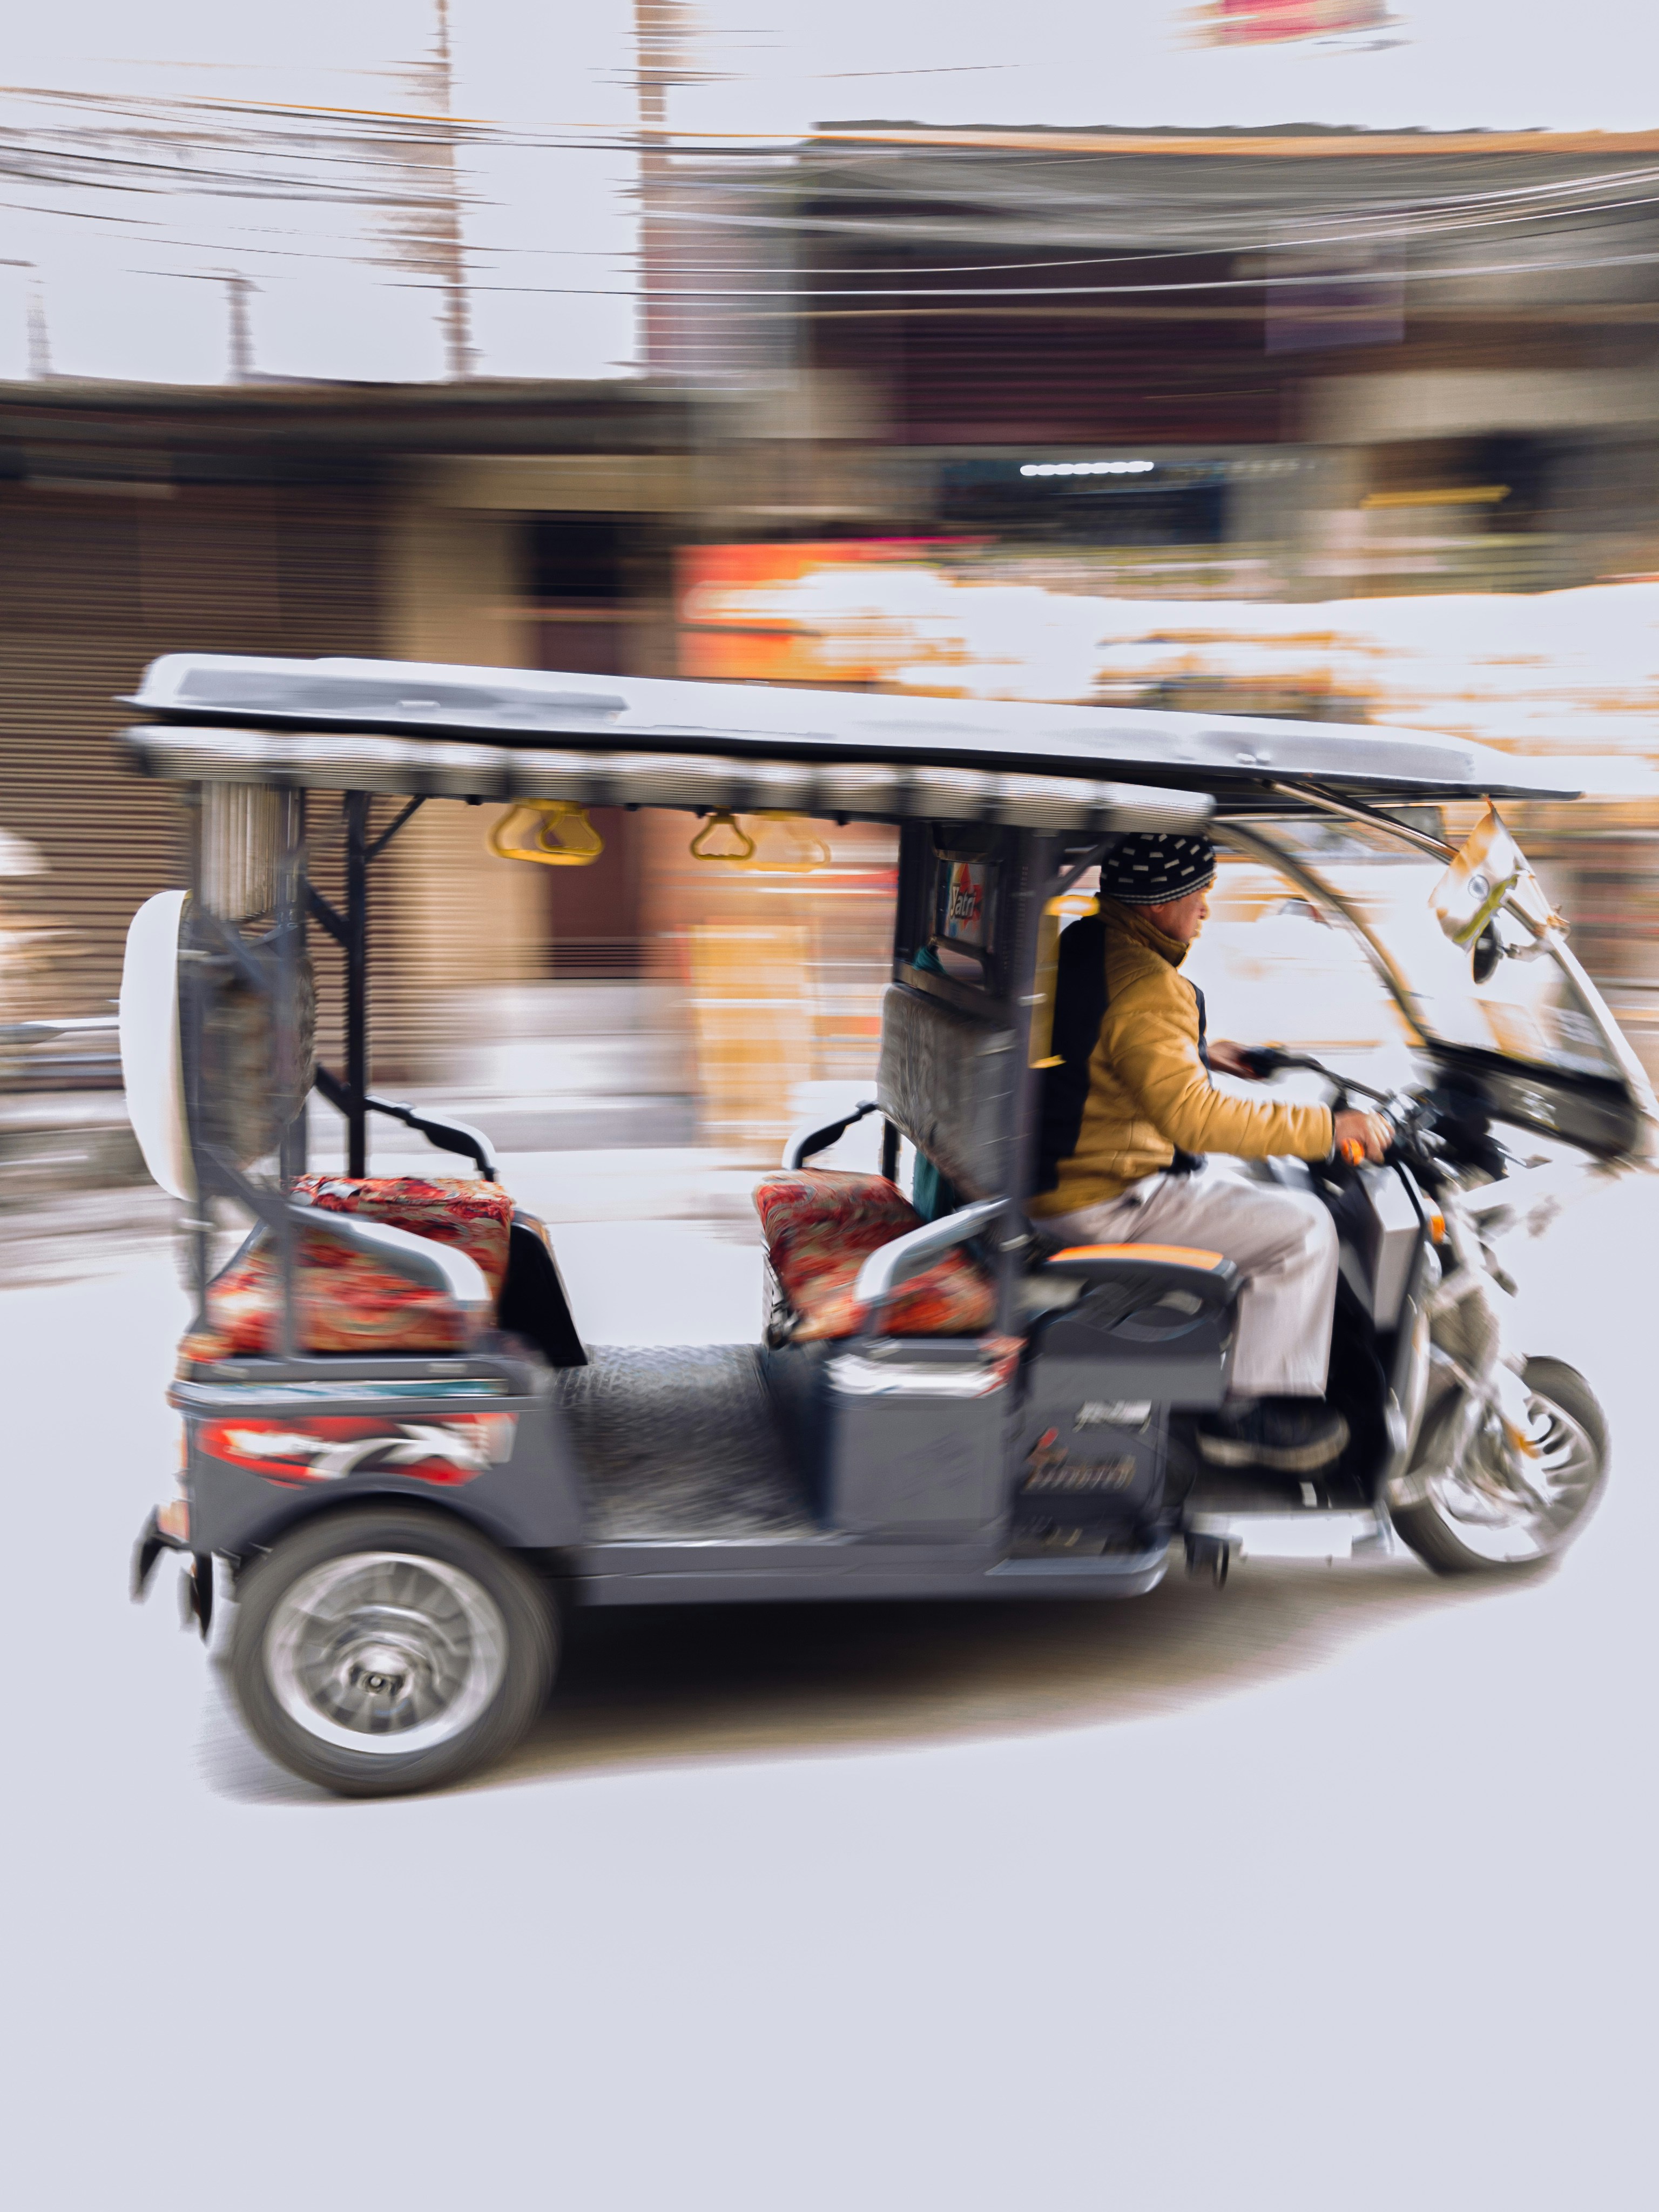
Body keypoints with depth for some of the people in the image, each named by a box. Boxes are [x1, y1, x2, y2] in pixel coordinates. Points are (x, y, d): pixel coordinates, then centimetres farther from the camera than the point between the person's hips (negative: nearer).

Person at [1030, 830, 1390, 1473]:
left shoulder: (1081, 945, 9)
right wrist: (1329, 1127, -25)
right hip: (1102, 1204, -10)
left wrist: (1200, 1053, 27)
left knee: (1255, 1195, 26)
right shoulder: (1145, 986, -24)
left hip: (1060, 1175, 10)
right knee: (1303, 1228, -5)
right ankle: (1246, 1416, 3)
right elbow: (1192, 1117, -31)